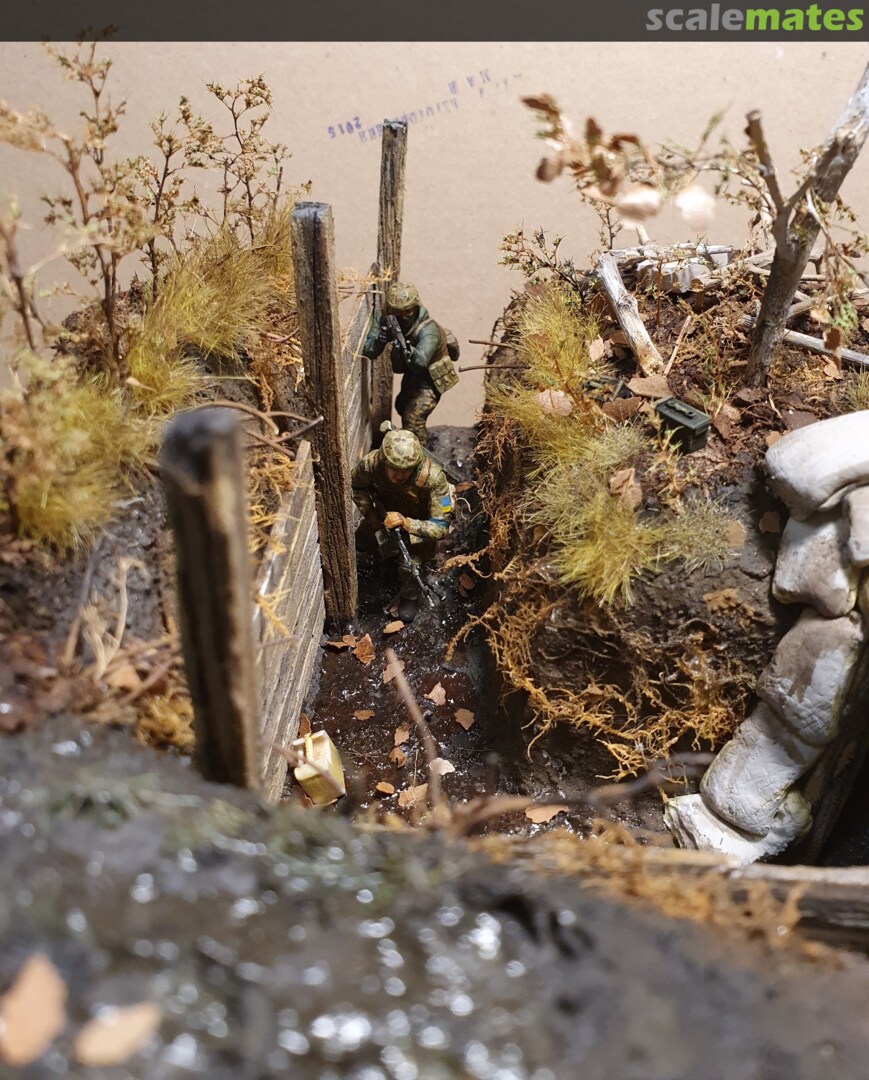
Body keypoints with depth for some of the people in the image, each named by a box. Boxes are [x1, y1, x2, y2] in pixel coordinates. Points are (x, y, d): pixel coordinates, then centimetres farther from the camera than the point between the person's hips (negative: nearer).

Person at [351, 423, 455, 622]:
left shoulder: (433, 478, -43)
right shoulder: (372, 462, -34)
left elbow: (441, 527, -36)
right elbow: (356, 485, -8)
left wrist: (406, 523, -50)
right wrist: (370, 513, -22)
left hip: (420, 519, -4)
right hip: (388, 509, 4)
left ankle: (410, 596, 10)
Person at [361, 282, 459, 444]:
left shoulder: (428, 330, -35)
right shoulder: (387, 321, -17)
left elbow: (421, 362, -51)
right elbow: (368, 352, -25)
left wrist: (408, 349, -72)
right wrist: (381, 337, -45)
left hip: (430, 379, -8)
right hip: (411, 374, 8)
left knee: (414, 418, -18)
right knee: (402, 406, 28)